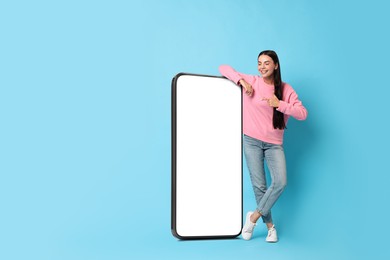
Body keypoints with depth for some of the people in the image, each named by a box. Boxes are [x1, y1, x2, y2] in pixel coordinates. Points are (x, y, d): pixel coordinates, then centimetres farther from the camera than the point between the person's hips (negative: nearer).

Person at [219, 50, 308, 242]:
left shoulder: (286, 89, 1)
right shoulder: (251, 81, -1)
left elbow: (303, 113, -7)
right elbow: (223, 68, 3)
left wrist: (280, 104, -18)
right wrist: (241, 80, -13)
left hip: (274, 144, 1)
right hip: (251, 141, -1)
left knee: (280, 182, -14)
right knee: (259, 185, -1)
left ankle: (254, 216, 5)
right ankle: (270, 225, 17)